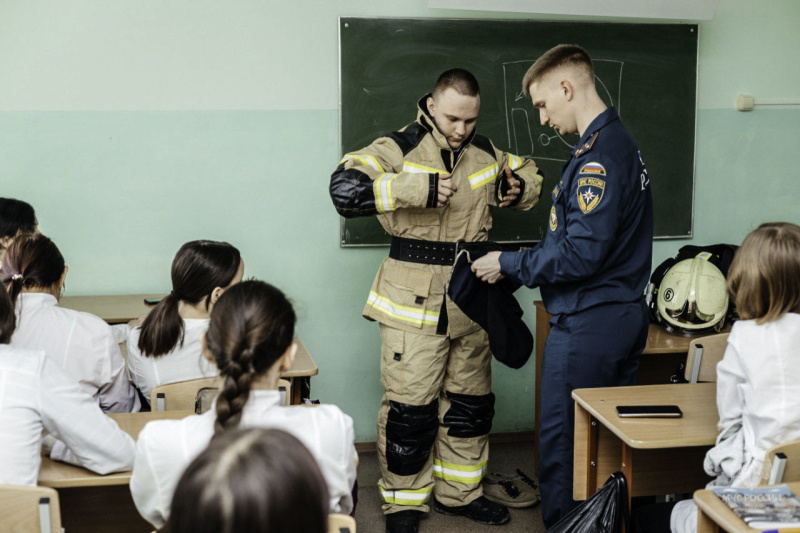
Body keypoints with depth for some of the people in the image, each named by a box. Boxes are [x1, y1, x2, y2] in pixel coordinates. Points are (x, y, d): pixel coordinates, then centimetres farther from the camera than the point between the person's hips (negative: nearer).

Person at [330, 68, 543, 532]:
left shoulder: (486, 153, 8)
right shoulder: (400, 149, -9)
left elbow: (530, 174, 28)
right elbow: (345, 188, -24)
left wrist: (519, 188, 3)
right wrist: (419, 189, -28)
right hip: (414, 301, -6)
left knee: (471, 402, 15)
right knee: (410, 407, -1)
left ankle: (460, 492, 32)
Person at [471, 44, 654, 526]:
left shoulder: (597, 156, -19)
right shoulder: (622, 143, 13)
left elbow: (582, 253, -24)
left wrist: (509, 264, -12)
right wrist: (519, 262, 12)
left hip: (587, 323, -10)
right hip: (627, 316, 10)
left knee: (563, 443, 2)